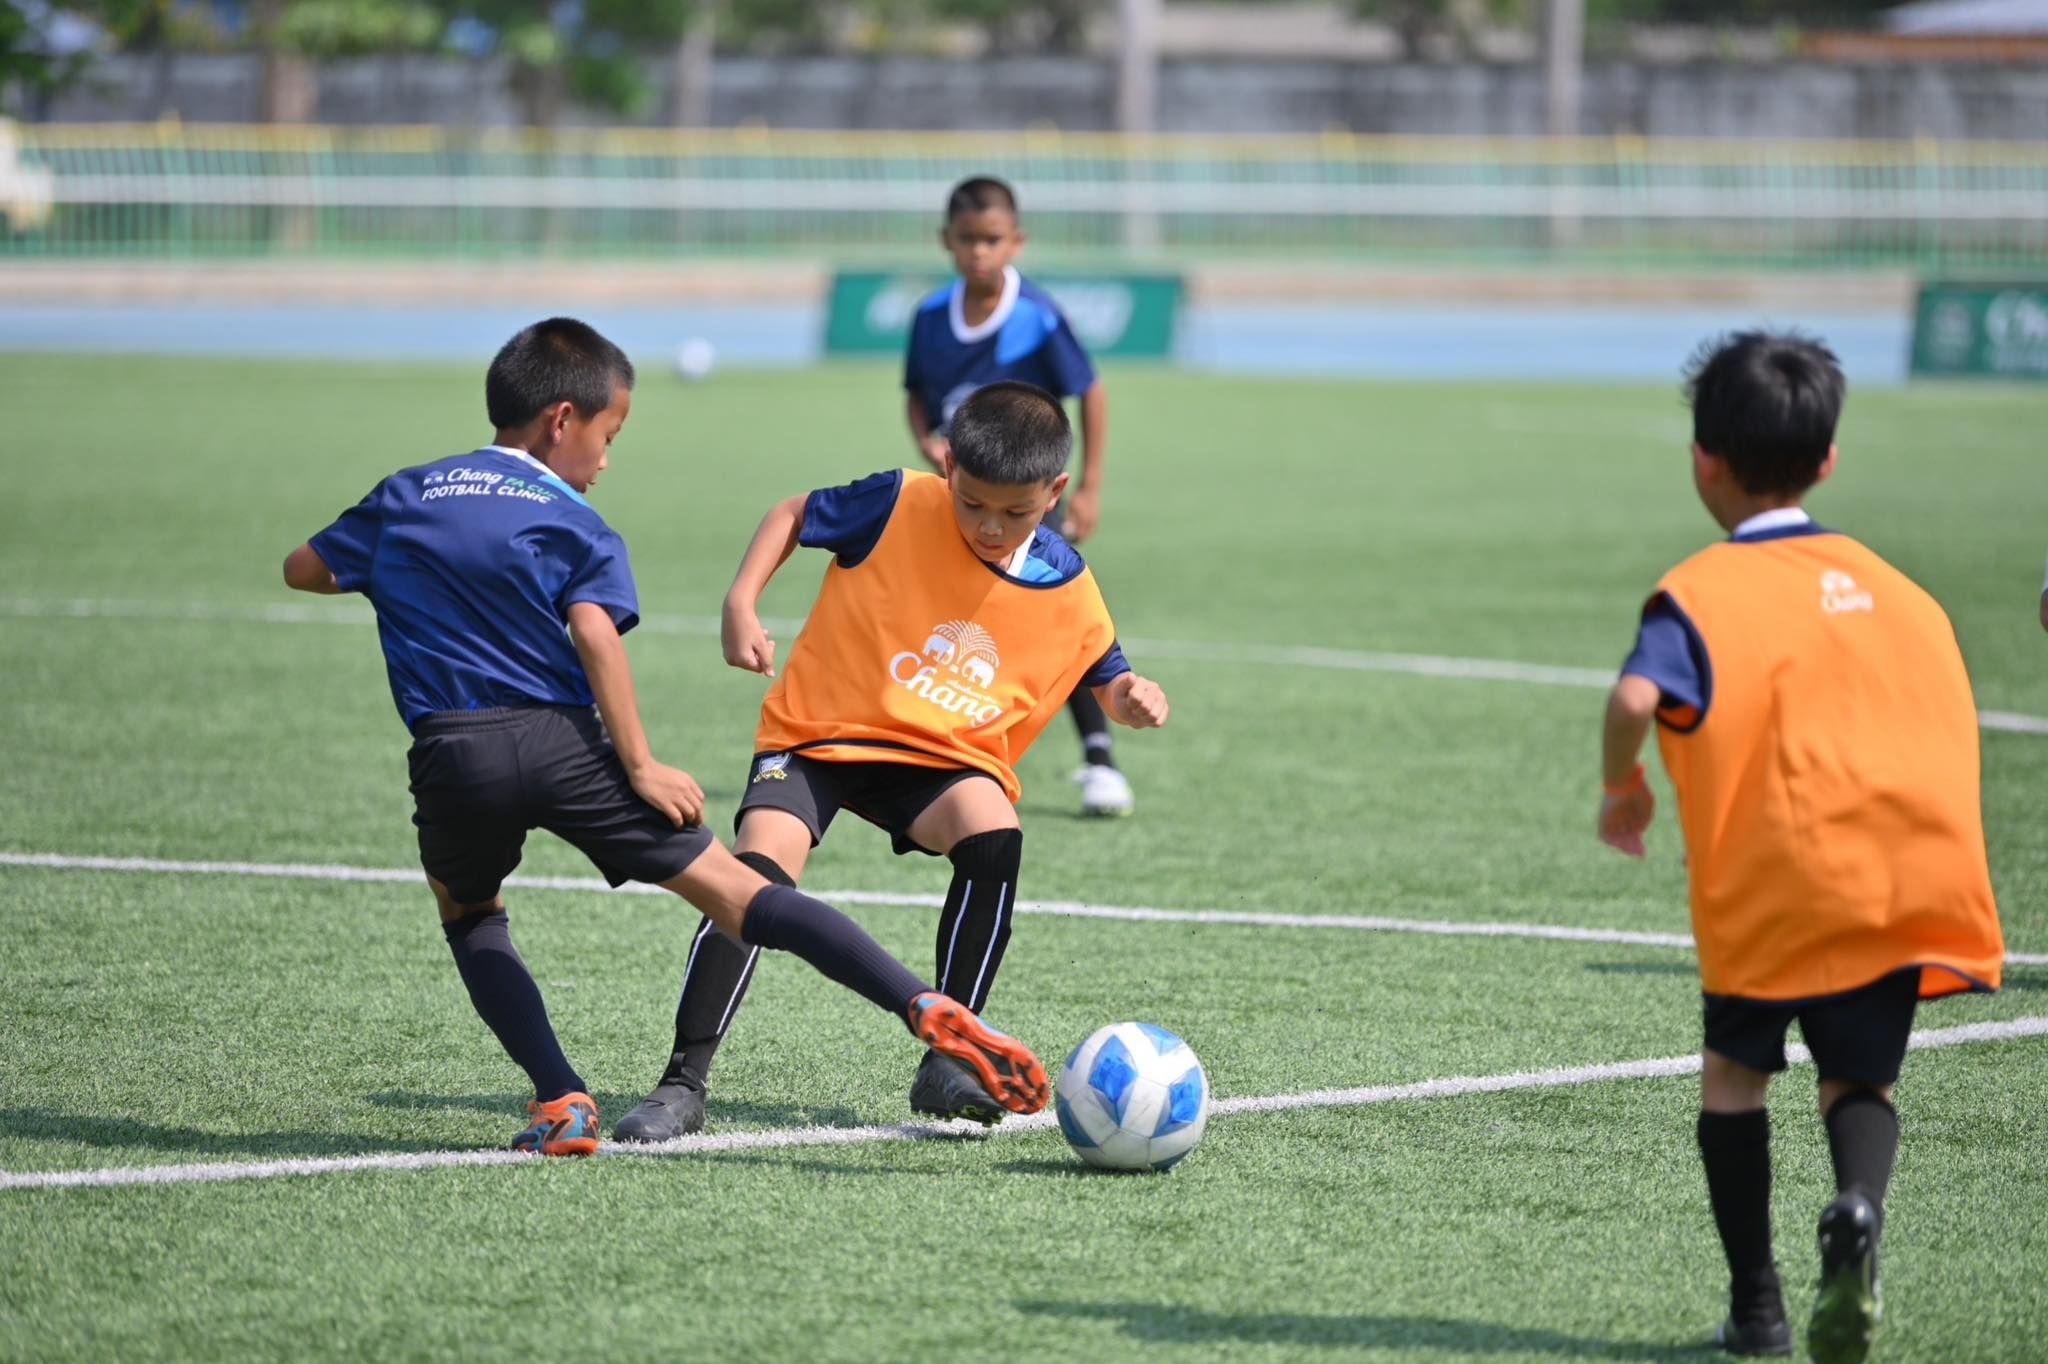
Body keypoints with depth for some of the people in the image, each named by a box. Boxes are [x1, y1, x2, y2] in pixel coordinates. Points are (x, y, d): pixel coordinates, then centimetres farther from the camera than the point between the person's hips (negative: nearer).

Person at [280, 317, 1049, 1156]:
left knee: (469, 914, 29)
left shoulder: (403, 500, 19)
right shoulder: (571, 523, 8)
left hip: (451, 756, 2)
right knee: (737, 895, -3)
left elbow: (304, 569, 29)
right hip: (562, 741, -2)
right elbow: (593, 632, -9)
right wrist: (640, 766, -11)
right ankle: (927, 1009, -16)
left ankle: (560, 1102, 9)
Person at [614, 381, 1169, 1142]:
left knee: (994, 838, -30)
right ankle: (683, 1085, -20)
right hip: (822, 734, -2)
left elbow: (1106, 681, 12)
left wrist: (1132, 700, -12)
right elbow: (794, 516, 4)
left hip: (941, 760, 2)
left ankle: (946, 1062, -17)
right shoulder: (900, 506, -11)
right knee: (759, 869, -26)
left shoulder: (1067, 591, -3)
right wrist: (741, 604, -9)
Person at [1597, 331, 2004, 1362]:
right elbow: (1949, 714, 18)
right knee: (1859, 1076, 14)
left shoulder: (1701, 593, 1)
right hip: (1912, 877, 4)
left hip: (1775, 880, -3)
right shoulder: (1892, 586, 19)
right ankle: (1858, 1203, -20)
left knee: (1735, 1069, 16)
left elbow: (1637, 698, -17)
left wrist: (1622, 788, 2)